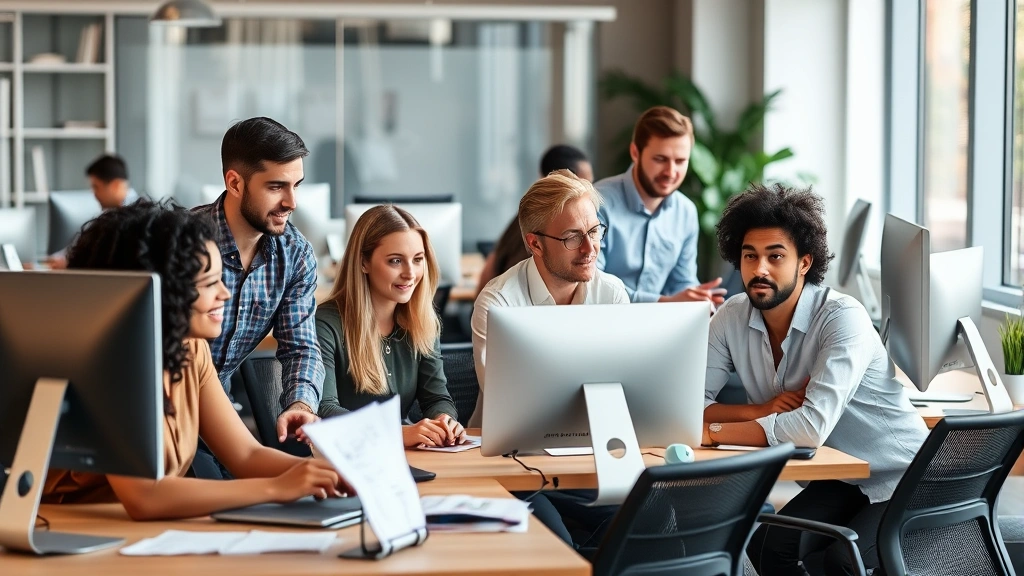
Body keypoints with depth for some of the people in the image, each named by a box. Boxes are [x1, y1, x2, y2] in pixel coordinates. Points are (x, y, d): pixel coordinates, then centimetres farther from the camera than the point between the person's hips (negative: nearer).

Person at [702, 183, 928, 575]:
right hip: (838, 479, 5)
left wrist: (712, 432, -28)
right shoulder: (733, 318, -5)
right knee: (766, 544, -20)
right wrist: (760, 410, -22)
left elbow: (812, 427, -35)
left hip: (903, 481, -5)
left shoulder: (842, 318, -24)